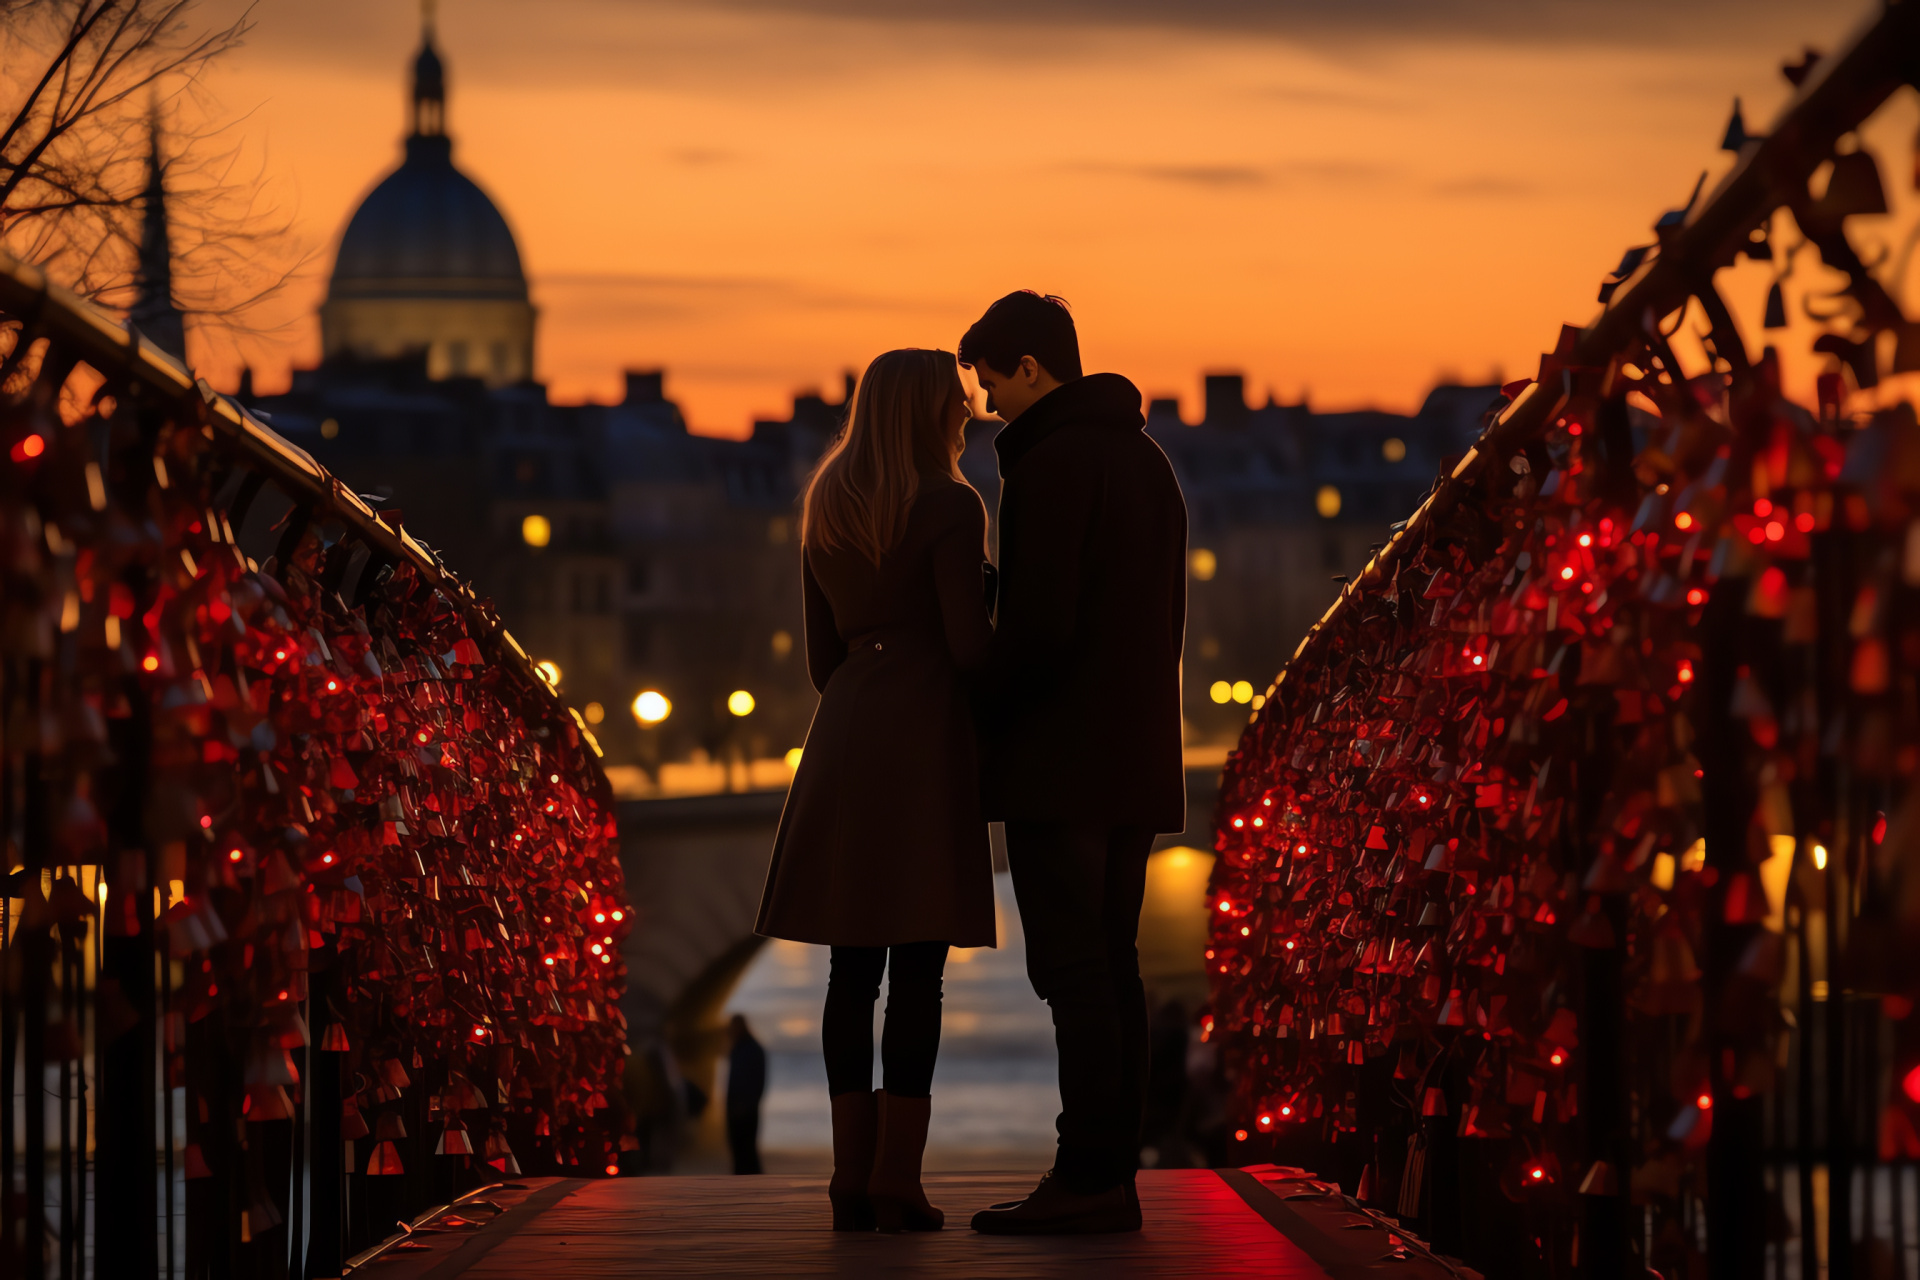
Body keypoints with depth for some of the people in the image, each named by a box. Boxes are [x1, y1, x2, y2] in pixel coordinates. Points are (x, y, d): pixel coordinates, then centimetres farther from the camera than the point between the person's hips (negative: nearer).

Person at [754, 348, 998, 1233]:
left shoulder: (827, 516, 13)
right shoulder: (950, 507, -8)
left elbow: (823, 651, 15)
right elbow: (970, 641, -13)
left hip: (845, 734, 6)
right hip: (927, 732, -6)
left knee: (855, 963, 6)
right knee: (918, 967, -4)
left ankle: (853, 1179, 2)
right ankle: (897, 1182, -7)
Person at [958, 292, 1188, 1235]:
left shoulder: (1052, 461, -13)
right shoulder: (1145, 459, 17)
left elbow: (1040, 622, -19)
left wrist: (981, 711, -6)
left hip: (1059, 760, -9)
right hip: (1137, 759, 9)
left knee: (1074, 972, -8)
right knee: (1110, 969, 9)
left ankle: (1088, 1177, -10)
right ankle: (1111, 1175, 9)